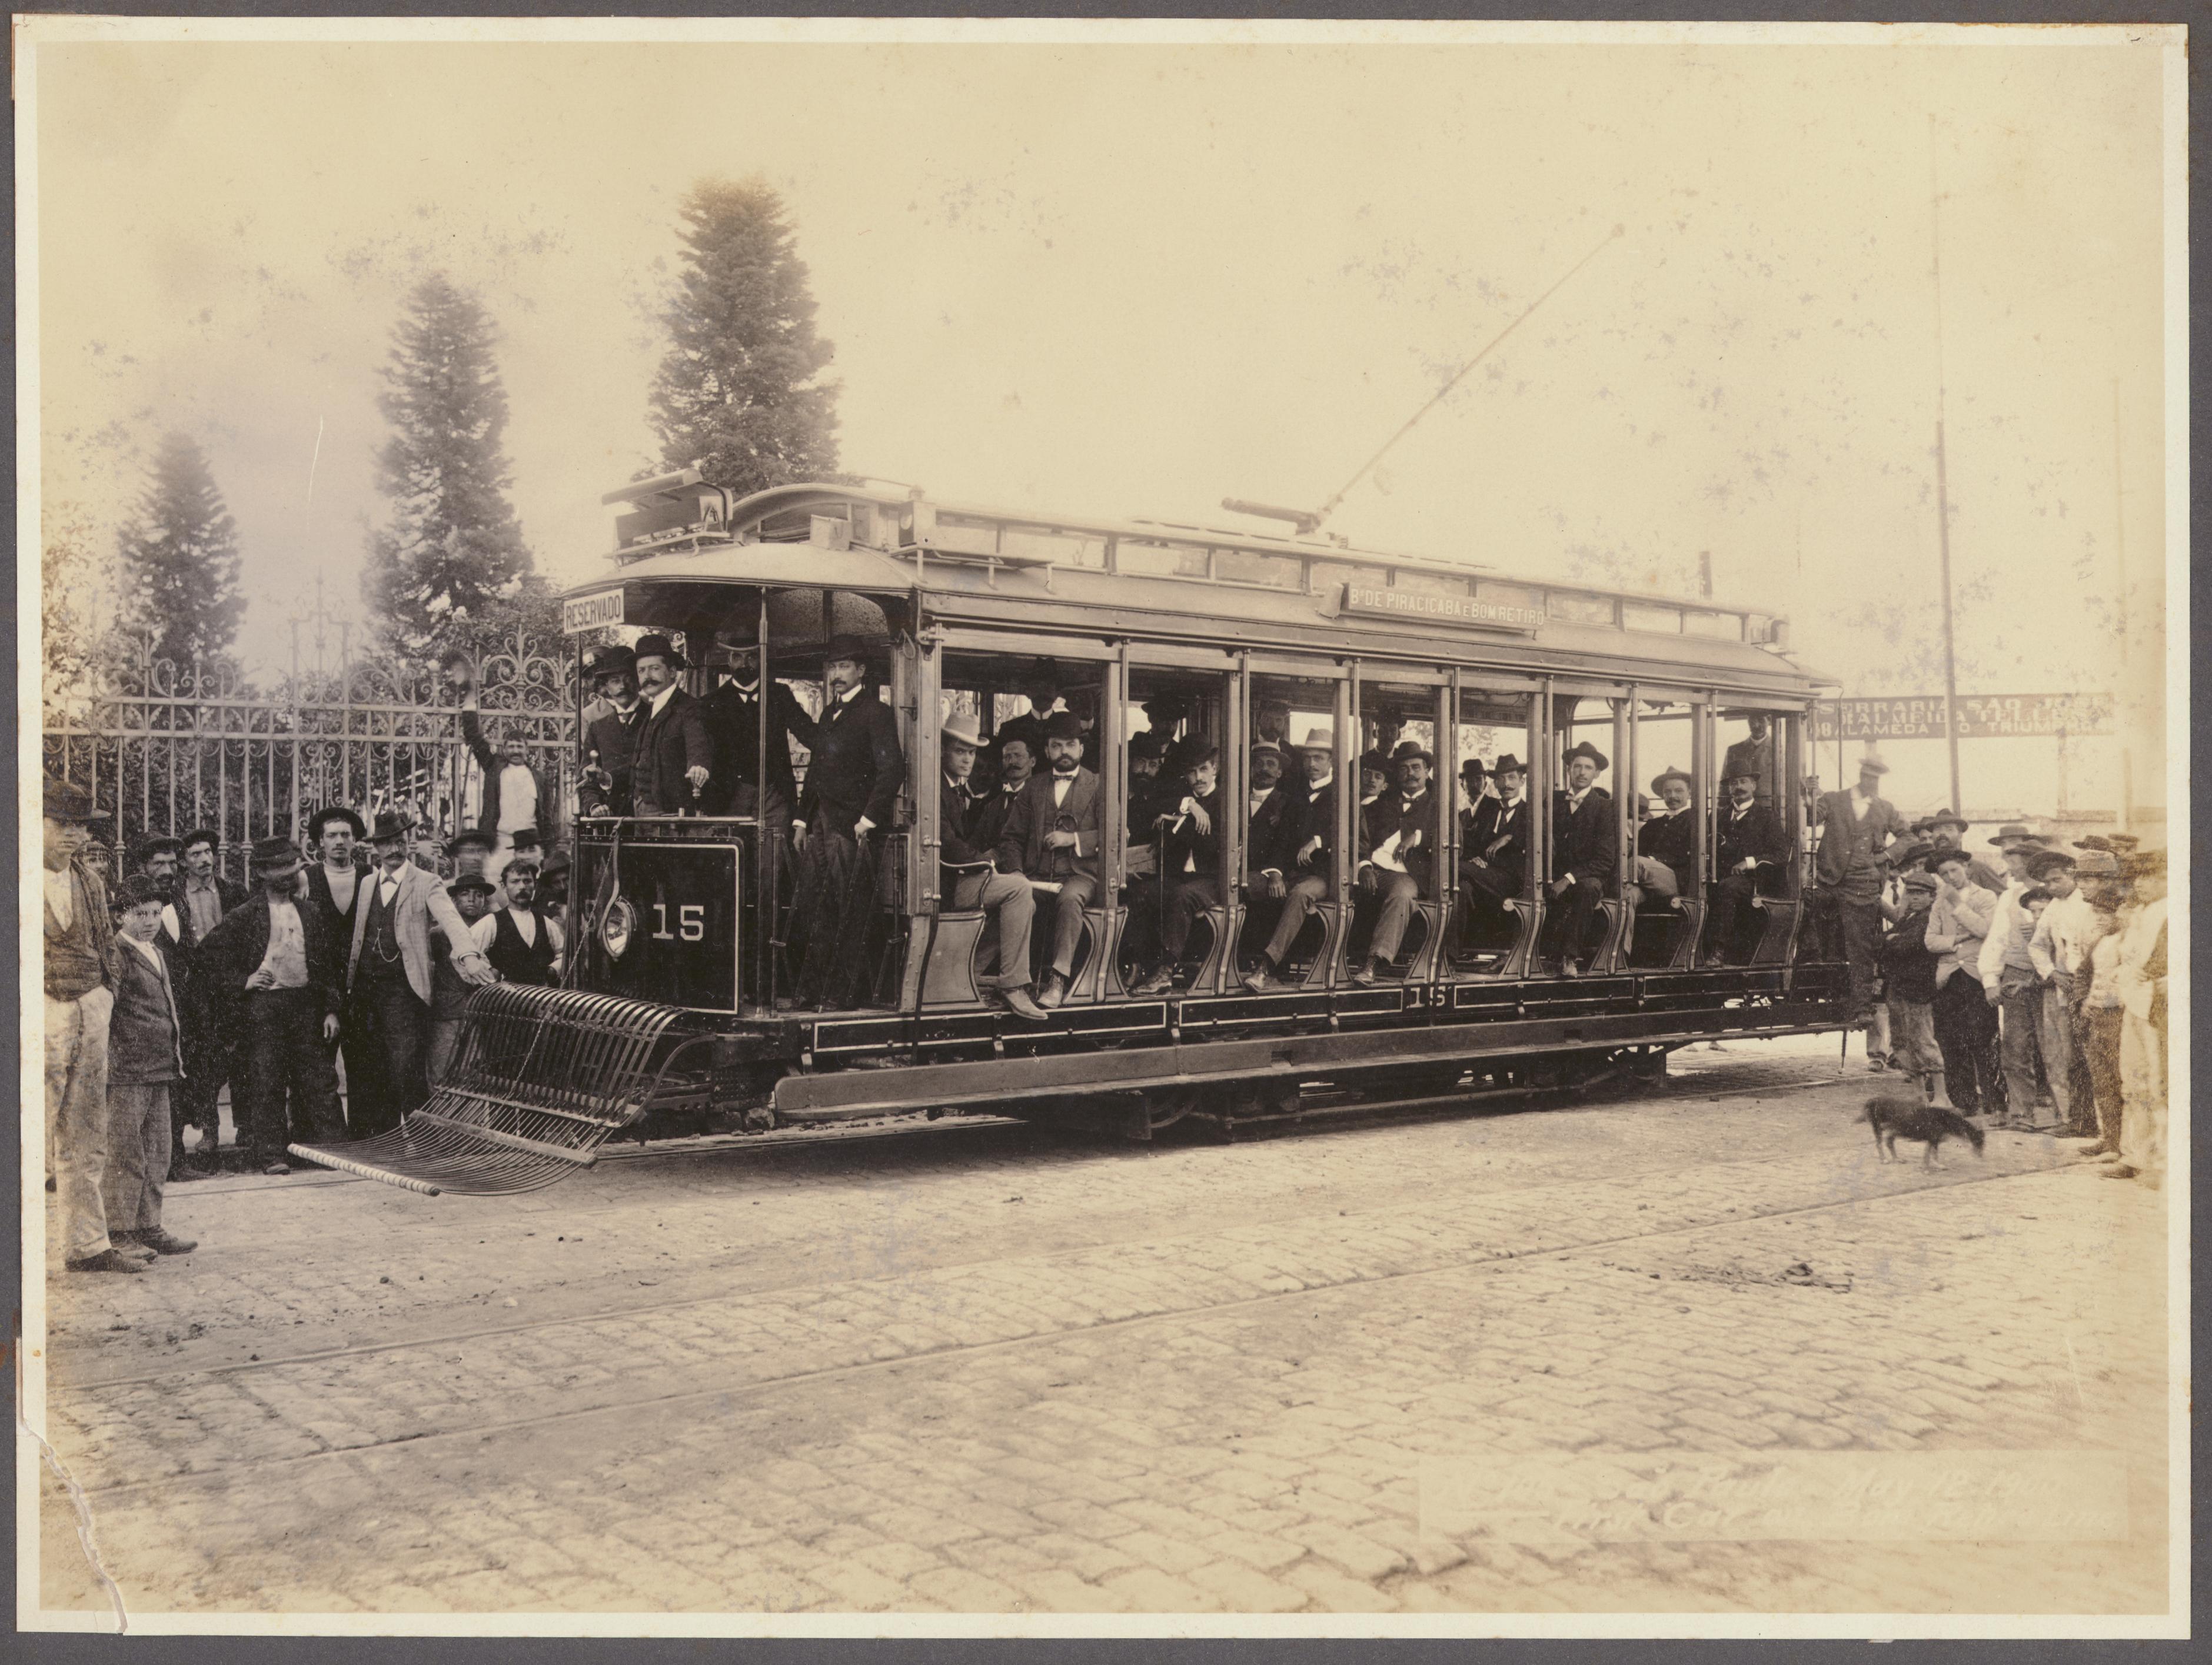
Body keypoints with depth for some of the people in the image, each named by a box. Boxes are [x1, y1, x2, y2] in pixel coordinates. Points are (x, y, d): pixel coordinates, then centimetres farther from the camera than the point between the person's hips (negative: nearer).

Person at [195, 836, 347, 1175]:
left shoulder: (309, 915, 14)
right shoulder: (243, 917, 1)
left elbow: (327, 966, 15)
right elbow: (209, 956, 0)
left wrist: (331, 1009, 9)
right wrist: (243, 982, -9)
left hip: (305, 1004, 4)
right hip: (262, 1004, -4)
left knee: (318, 1078, 4)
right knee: (265, 1083, -3)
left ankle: (333, 1146, 10)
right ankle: (269, 1154, 3)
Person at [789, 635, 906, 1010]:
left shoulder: (876, 713, -6)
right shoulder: (828, 714, 19)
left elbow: (893, 770, -14)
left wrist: (867, 821, -15)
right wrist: (802, 820, 16)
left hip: (852, 830, -7)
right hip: (819, 830, 7)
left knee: (848, 919, -4)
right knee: (813, 916, 4)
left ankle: (841, 997, 2)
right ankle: (812, 994, 10)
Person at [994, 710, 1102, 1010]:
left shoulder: (1097, 786, 12)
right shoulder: (1034, 786, 21)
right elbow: (1011, 835, 17)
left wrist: (1075, 839, -12)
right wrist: (1015, 872, -2)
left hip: (1079, 875, -3)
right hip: (1038, 877, 3)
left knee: (1069, 899, -37)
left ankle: (1058, 980, -39)